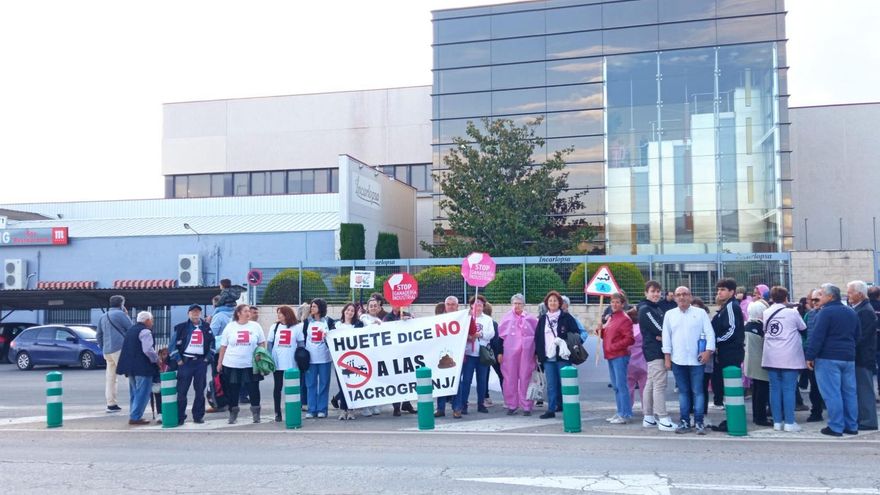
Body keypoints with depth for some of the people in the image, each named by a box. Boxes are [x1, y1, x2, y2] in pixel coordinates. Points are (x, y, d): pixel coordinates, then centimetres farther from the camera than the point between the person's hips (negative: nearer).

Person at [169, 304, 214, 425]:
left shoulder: (206, 328, 10)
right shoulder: (181, 328, 1)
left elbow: (212, 343, 14)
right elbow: (173, 344, -2)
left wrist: (208, 358, 3)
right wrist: (178, 360, -8)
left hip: (201, 362, 3)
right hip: (185, 362, -2)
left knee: (200, 390, 6)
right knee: (182, 390, -2)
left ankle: (198, 416, 15)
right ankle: (179, 417, 5)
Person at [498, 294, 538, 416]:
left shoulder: (530, 318, 5)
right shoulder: (507, 317, 6)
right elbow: (500, 335, 9)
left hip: (526, 351, -1)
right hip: (510, 352, 1)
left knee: (525, 378, 1)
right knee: (510, 378, 2)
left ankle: (526, 406, 9)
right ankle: (511, 405, 13)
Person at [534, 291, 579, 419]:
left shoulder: (566, 317, 1)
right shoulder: (542, 319, 13)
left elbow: (576, 334, 2)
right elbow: (537, 337, 14)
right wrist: (538, 354, 9)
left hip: (562, 356, -4)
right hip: (548, 357, 4)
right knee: (551, 385, 6)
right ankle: (551, 409, 11)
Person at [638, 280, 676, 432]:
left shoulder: (658, 308, 19)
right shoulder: (645, 309, -10)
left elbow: (664, 328, 8)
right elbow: (659, 330, -17)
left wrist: (663, 335, -11)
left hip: (658, 351, 9)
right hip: (654, 351, -9)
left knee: (650, 384, 12)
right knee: (659, 384, -10)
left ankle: (648, 418, 18)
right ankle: (663, 419, -9)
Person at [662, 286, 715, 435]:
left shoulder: (700, 313, 3)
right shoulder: (669, 314, 8)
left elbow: (710, 333, -1)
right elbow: (666, 337, 8)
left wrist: (708, 351, -12)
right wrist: (667, 358, 3)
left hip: (696, 359, -2)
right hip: (677, 360, 2)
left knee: (698, 391, 0)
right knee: (683, 391, 8)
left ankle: (699, 422, 5)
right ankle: (685, 421, 14)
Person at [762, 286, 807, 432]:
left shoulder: (766, 313, 5)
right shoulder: (792, 313, -7)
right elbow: (803, 328, 9)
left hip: (771, 358, 4)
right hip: (789, 357, -4)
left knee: (775, 389, 6)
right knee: (788, 389, -1)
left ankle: (777, 421, 9)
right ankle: (789, 422, 0)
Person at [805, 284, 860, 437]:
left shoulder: (826, 312, -11)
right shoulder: (851, 313, 14)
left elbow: (817, 336, -16)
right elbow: (857, 335, 21)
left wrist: (810, 356, -12)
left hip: (828, 358, -8)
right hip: (849, 357, 8)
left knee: (832, 393, -5)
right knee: (849, 392, 11)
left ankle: (836, 427, -5)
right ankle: (852, 426, 15)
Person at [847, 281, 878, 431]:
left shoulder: (866, 311, -17)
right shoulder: (857, 309, 12)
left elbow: (860, 336, -21)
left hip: (863, 357, -9)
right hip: (858, 356, 9)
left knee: (864, 389, -3)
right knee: (859, 389, 14)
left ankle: (868, 422, 4)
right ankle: (861, 418, 21)